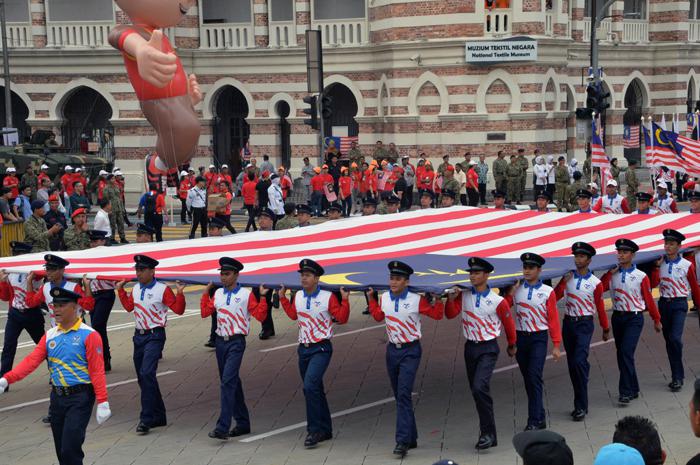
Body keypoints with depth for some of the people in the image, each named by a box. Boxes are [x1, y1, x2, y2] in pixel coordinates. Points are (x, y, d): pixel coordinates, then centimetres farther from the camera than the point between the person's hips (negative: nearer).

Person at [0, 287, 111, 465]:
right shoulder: (50, 335, 8)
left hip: (80, 398, -6)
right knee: (61, 450, 12)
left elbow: (97, 370, -13)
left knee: (70, 449, -12)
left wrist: (102, 403, -17)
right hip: (57, 397, 6)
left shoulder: (88, 335, -10)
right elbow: (32, 360, -1)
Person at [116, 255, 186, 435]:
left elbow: (178, 310, -9)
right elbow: (129, 306, 26)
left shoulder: (163, 290, -9)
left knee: (147, 374, -20)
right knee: (142, 377, 11)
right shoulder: (136, 289, 10)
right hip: (139, 335, 7)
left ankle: (146, 419, -16)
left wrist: (180, 294, -23)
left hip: (155, 336, -7)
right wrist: (121, 290, 22)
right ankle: (158, 416, 23)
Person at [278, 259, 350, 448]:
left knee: (310, 386, -22)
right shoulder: (298, 296, 6)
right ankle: (325, 430, 25)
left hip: (321, 349, -7)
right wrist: (283, 298, 19)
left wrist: (345, 300, -18)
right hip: (304, 348, 7)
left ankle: (314, 430, -13)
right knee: (314, 390, 13)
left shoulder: (328, 297, -11)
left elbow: (342, 318, -7)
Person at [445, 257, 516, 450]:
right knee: (476, 390, 11)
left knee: (480, 387, -22)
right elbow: (450, 315, -6)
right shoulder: (463, 295, 2)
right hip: (470, 347, 5)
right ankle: (487, 430, 25)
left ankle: (488, 433, -13)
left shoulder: (497, 301, -10)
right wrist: (451, 299, -23)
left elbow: (509, 323, 3)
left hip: (488, 349, -5)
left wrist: (512, 345, 16)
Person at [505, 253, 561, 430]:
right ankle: (539, 417, 22)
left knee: (534, 377, -14)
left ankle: (534, 420, -11)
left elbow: (553, 319, -3)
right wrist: (510, 293, -10)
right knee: (527, 379, 10)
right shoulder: (515, 290, 5)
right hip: (520, 337, 4)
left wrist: (556, 345, -5)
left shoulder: (547, 292, -4)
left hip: (538, 339, -4)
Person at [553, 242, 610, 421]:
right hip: (568, 323, 5)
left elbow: (600, 307, 3)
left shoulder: (595, 283, -5)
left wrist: (606, 329, 11)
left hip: (584, 325, -5)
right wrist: (564, 281, -12)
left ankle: (581, 406, -10)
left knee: (579, 362, -17)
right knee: (572, 364, 10)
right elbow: (555, 297, -2)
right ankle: (580, 402, 23)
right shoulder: (568, 277, 5)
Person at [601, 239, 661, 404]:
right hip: (617, 317, 5)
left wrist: (657, 320, 8)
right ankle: (633, 389, 25)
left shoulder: (641, 276, -5)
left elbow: (649, 299, 1)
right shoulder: (612, 275, 5)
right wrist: (611, 272, -10)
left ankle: (626, 392, -12)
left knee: (627, 353, -17)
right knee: (621, 354, 11)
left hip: (634, 318, -5)